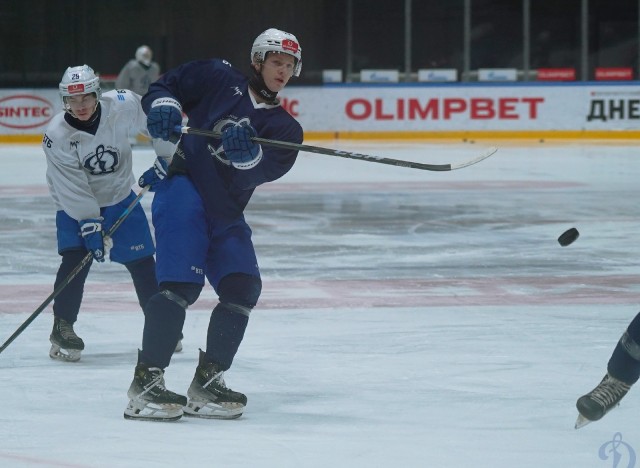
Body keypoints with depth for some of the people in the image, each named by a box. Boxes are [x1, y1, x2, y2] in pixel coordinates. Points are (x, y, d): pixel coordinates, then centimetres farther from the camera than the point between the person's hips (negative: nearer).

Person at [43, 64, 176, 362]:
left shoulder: (122, 106, -23)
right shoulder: (56, 136, -25)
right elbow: (72, 187, -24)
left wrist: (167, 156, -3)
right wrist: (89, 224, -27)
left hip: (119, 196, 2)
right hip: (75, 204, -2)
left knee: (141, 259, 4)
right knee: (75, 258, -19)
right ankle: (62, 328, -9)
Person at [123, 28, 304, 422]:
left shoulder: (285, 129, 13)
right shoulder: (219, 79, 7)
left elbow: (268, 169, -6)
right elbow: (166, 87, 10)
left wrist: (246, 152, -27)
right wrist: (164, 106, -12)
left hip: (225, 211, 6)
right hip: (182, 185, -6)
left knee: (243, 287, -4)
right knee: (182, 283, -19)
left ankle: (207, 382, 7)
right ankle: (146, 382, -19)